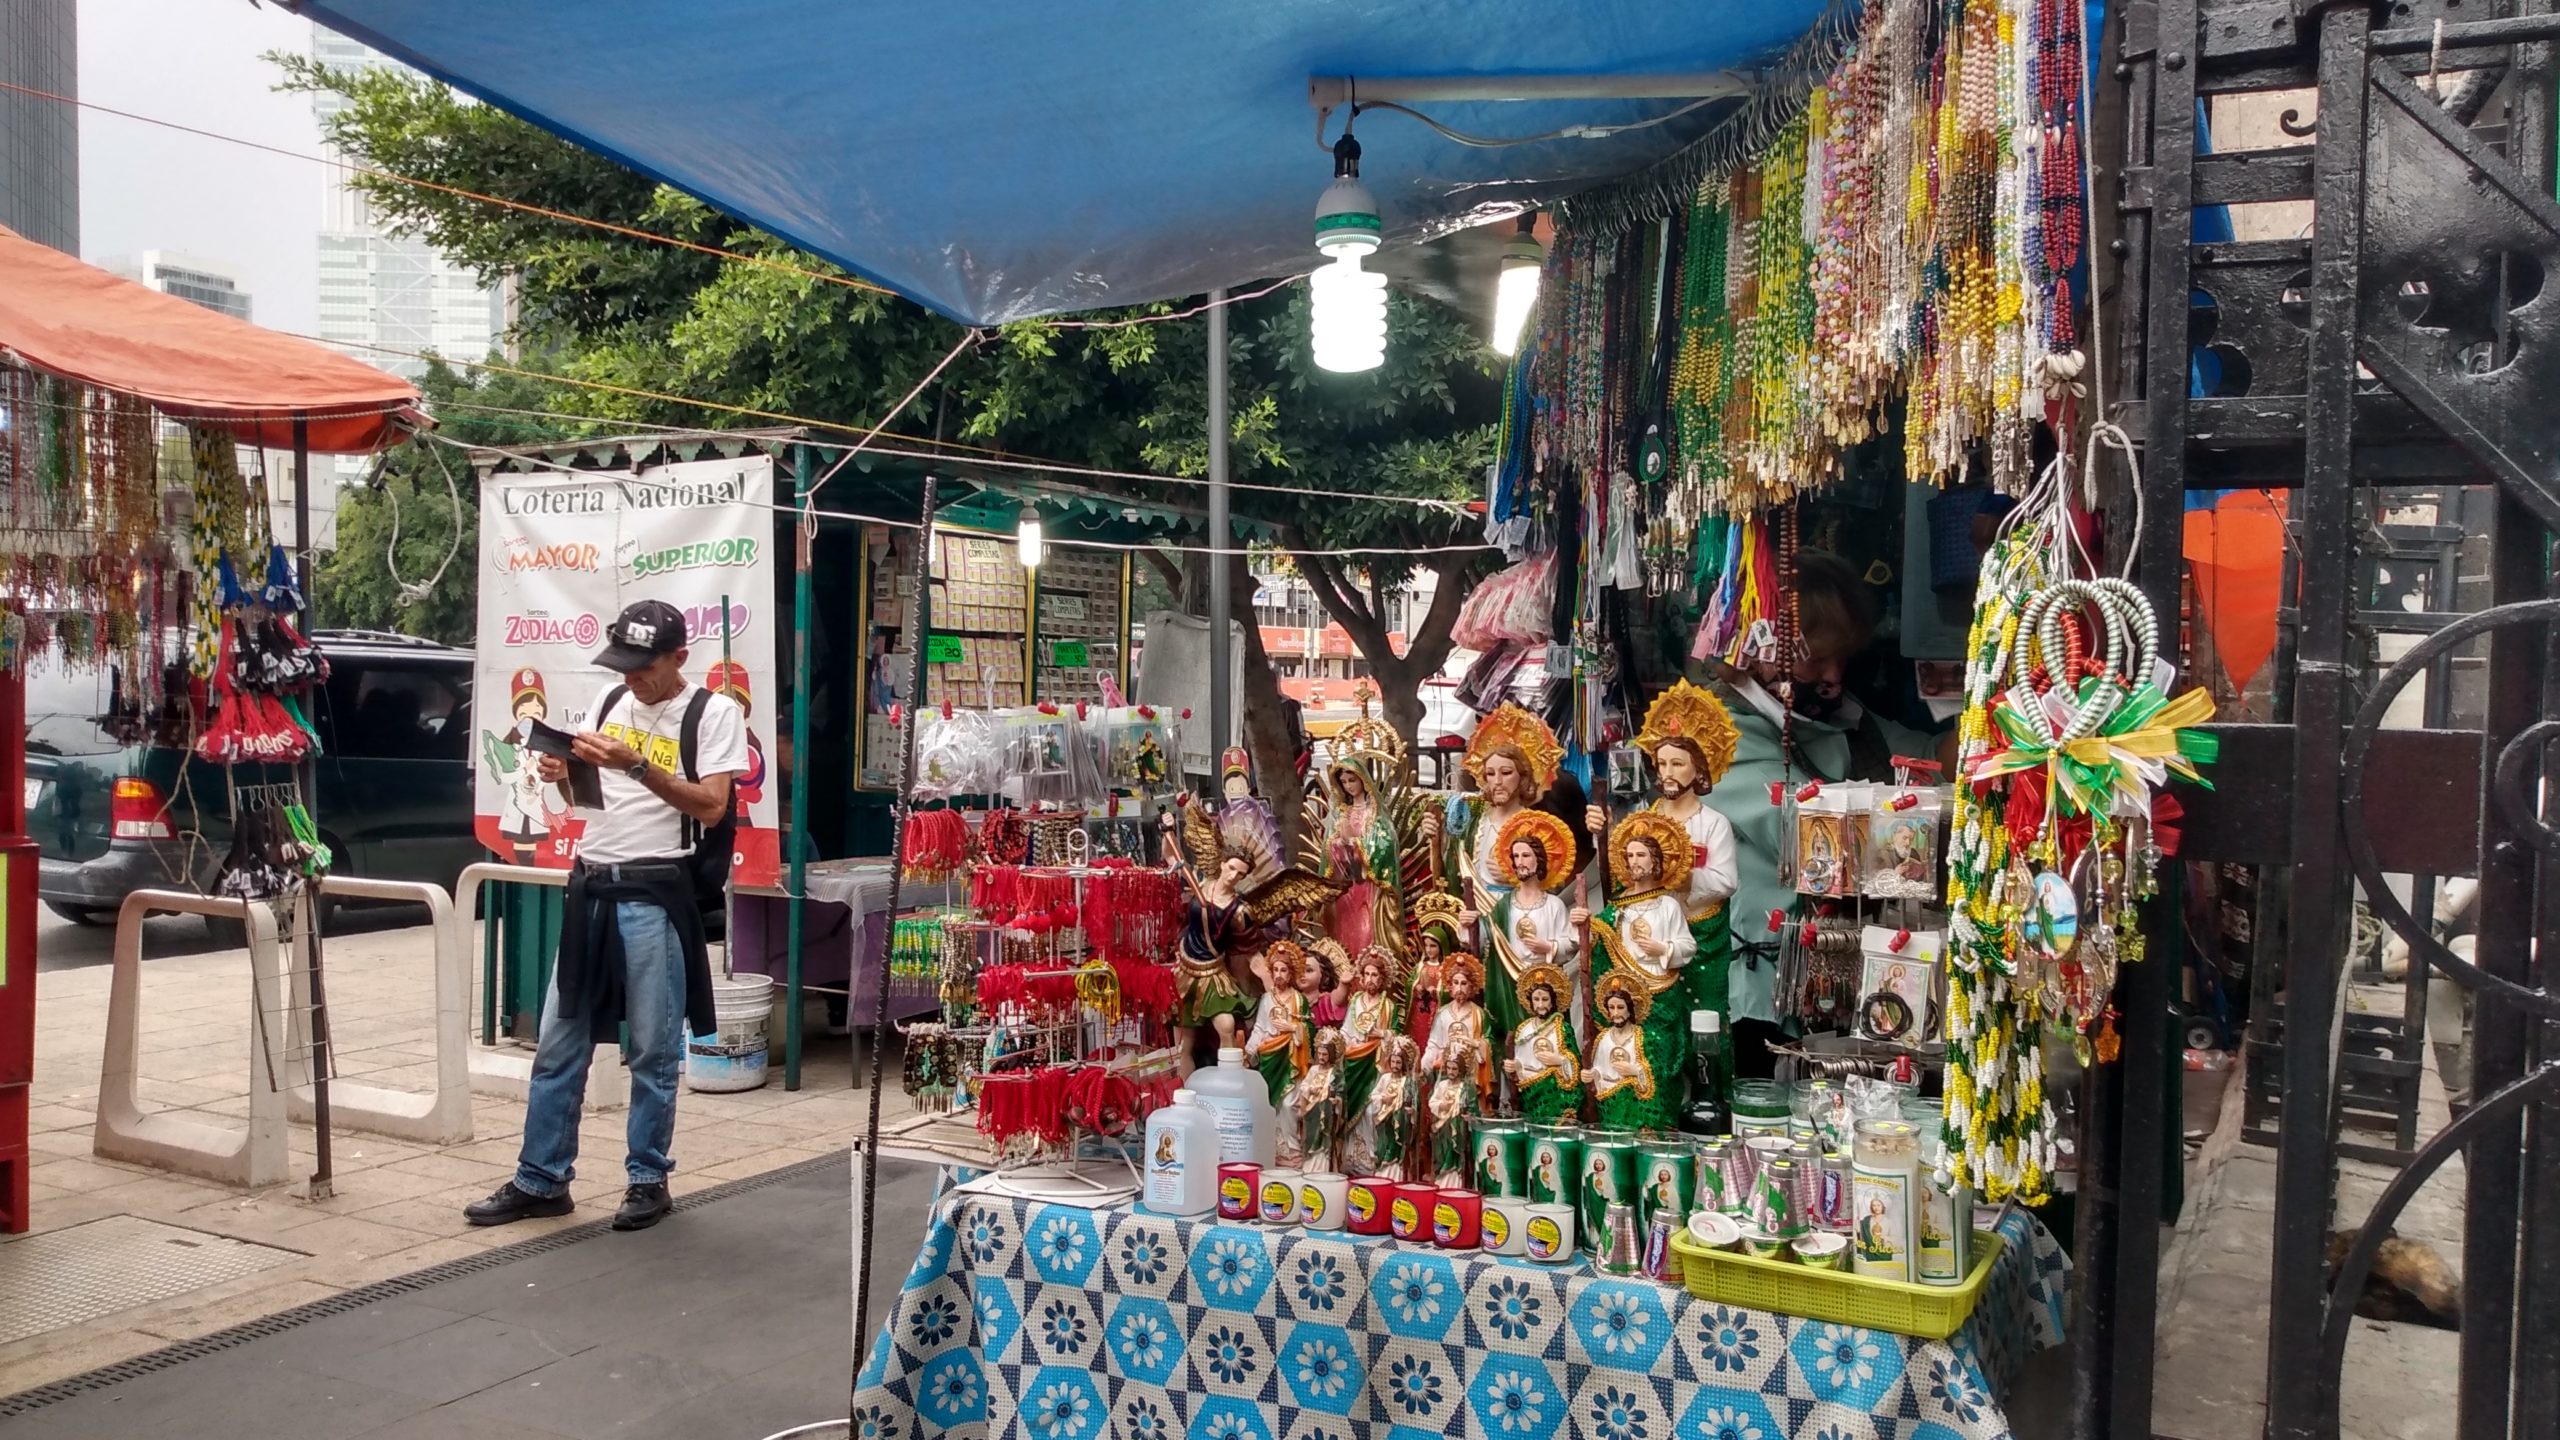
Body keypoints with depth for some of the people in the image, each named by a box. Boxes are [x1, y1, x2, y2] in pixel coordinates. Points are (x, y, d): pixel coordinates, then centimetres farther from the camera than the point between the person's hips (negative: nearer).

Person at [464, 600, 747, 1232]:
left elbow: (711, 807, -13)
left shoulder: (713, 713, -5)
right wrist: (561, 773, -3)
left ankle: (648, 1181, 17)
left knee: (654, 1050, 3)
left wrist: (637, 764, -20)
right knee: (557, 1045, 10)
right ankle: (540, 1180, 21)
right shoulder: (611, 701, 13)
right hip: (589, 885, 6)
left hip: (655, 894, -6)